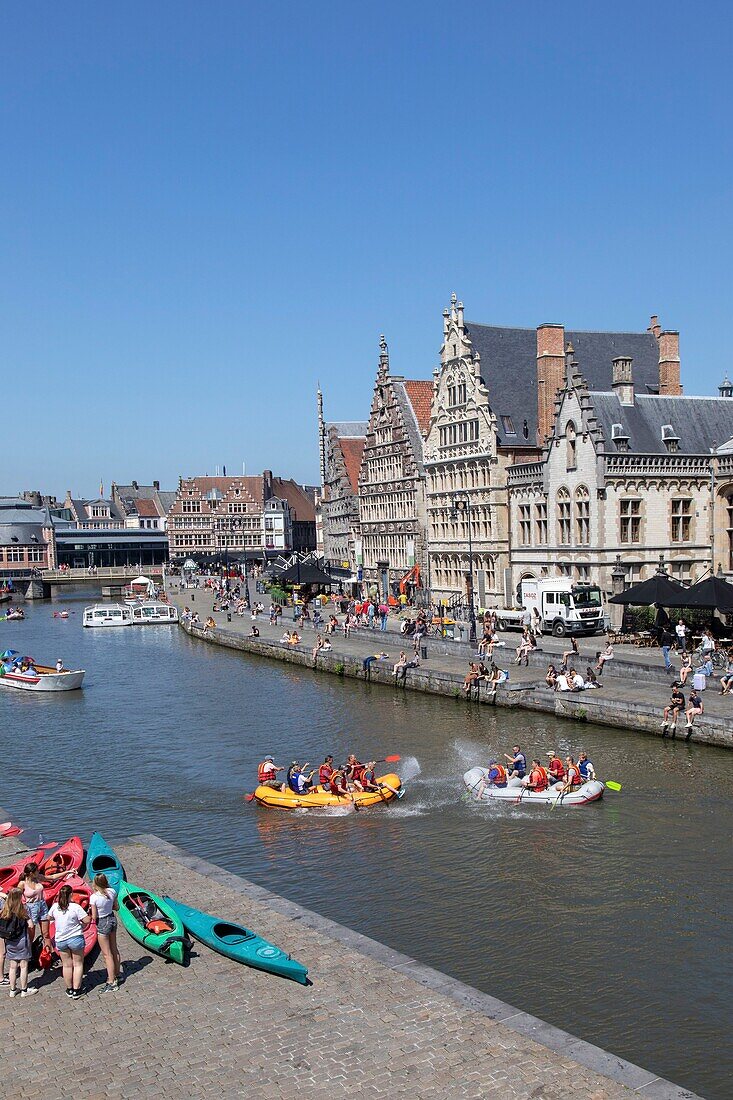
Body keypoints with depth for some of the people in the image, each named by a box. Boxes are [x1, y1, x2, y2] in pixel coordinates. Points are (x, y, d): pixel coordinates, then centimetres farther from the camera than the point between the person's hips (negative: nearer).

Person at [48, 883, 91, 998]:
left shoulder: (55, 907, -6)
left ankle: (69, 989, 23)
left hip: (60, 940, 4)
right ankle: (76, 990, 9)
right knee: (78, 964, 10)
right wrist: (82, 924, 2)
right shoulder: (75, 907, -18)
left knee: (67, 965, 15)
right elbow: (87, 920, -19)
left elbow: (50, 917, 14)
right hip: (75, 939, -4)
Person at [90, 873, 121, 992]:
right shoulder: (112, 892, -8)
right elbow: (116, 907, 4)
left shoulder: (94, 897, -24)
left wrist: (91, 911, 1)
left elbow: (94, 917, -18)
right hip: (112, 919, 6)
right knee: (114, 949, 22)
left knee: (107, 954, 4)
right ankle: (117, 973, 37)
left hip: (102, 923, -6)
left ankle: (111, 982, 9)